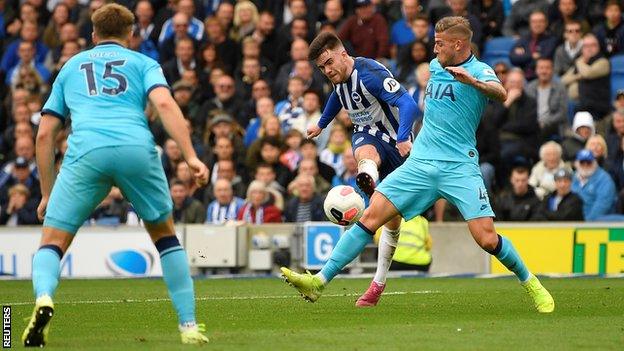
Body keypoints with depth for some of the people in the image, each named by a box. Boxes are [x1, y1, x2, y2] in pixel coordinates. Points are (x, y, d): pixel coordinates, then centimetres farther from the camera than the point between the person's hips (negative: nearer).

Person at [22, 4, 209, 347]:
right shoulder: (143, 63, 25)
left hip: (86, 151, 0)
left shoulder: (71, 66, 31)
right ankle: (189, 325, 17)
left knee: (52, 243, 5)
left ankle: (43, 297, -28)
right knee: (165, 235, 22)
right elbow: (165, 103, 3)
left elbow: (45, 134, 25)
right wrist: (191, 157, -5)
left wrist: (47, 194, 30)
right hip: (137, 148, 0)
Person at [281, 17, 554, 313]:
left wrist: (473, 81, -44)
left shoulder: (479, 71, -5)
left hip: (459, 166, -5)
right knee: (371, 216, -8)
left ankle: (530, 282, 13)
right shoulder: (435, 66, 17)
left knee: (487, 239, -14)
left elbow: (500, 94, -27)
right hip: (420, 163, 6)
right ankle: (320, 281, -10)